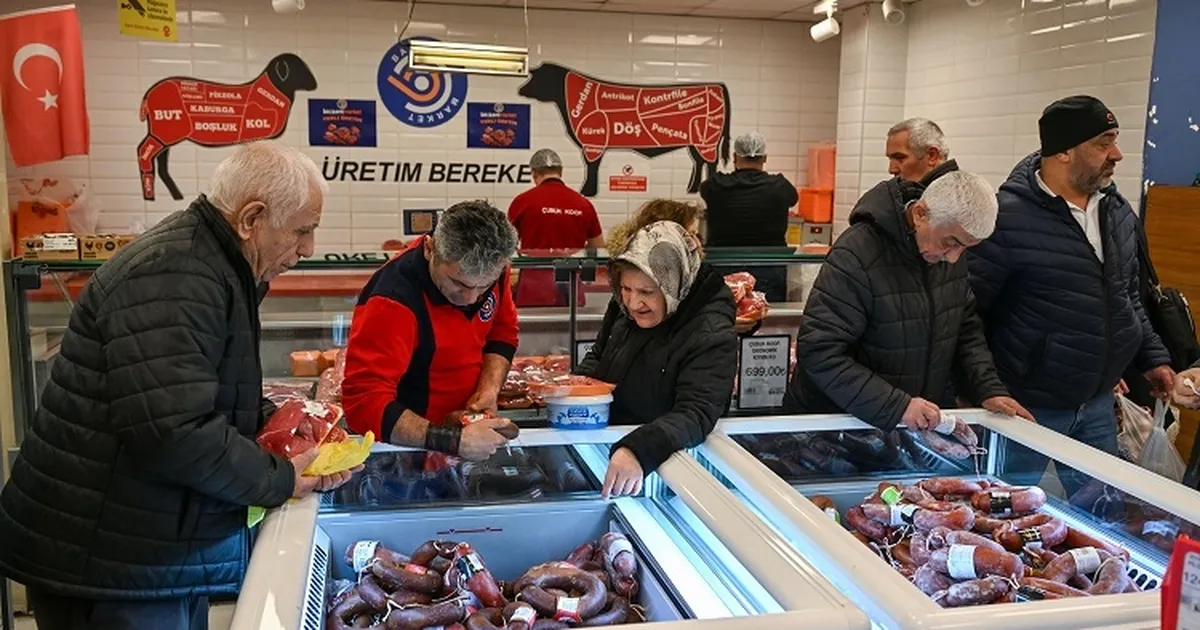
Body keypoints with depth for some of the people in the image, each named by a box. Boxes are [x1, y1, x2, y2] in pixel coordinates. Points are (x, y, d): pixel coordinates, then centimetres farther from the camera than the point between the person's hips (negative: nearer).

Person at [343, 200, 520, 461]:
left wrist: (489, 390, -10)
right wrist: (453, 440, -36)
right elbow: (364, 403, -30)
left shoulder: (490, 270, -9)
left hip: (470, 426, 5)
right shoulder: (394, 300, -26)